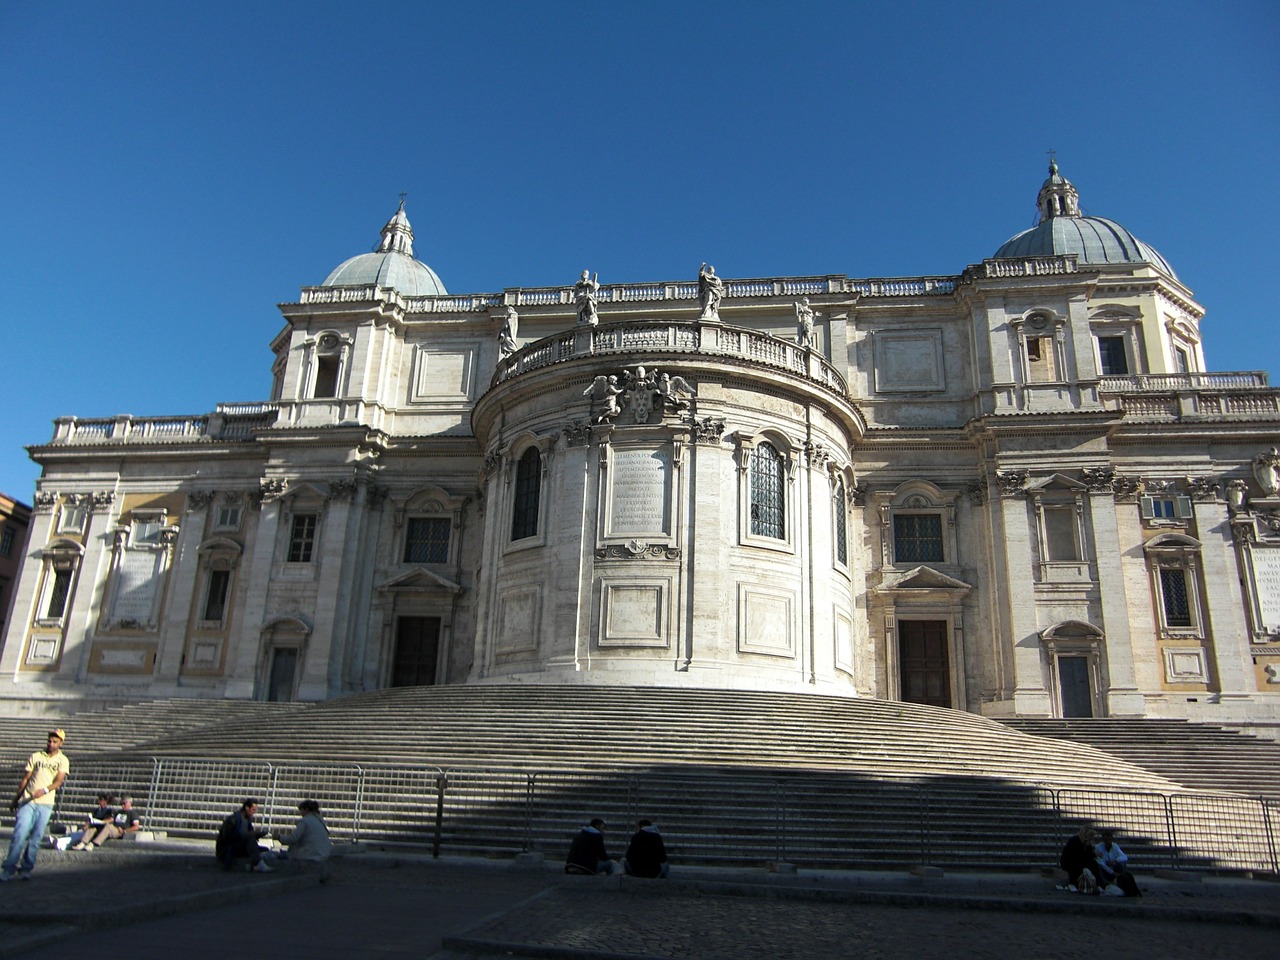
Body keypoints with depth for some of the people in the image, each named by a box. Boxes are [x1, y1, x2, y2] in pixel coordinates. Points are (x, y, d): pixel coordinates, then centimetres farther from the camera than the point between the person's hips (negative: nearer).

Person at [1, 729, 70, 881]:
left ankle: (26, 869, 9)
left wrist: (45, 790, -27)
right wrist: (16, 799, 13)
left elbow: (58, 780, -8)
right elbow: (25, 779, 13)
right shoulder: (35, 756, 9)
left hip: (46, 804, 0)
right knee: (19, 834, -9)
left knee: (36, 837, 0)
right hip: (27, 801, 0)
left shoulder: (62, 761, 5)